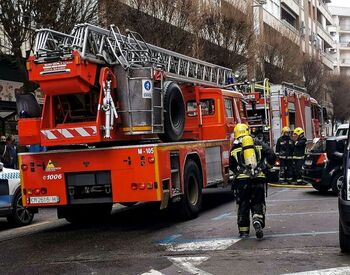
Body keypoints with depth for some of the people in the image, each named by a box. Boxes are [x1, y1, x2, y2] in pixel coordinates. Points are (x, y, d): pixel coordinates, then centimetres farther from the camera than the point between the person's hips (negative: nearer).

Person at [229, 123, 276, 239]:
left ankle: (243, 231, 16)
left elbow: (232, 166, 12)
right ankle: (258, 221, -18)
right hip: (259, 179, 1)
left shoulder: (234, 148, 7)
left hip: (242, 179, 0)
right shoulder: (259, 144, 8)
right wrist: (270, 164, 15)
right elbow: (271, 155, -2)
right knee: (258, 203, 10)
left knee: (243, 205, 12)